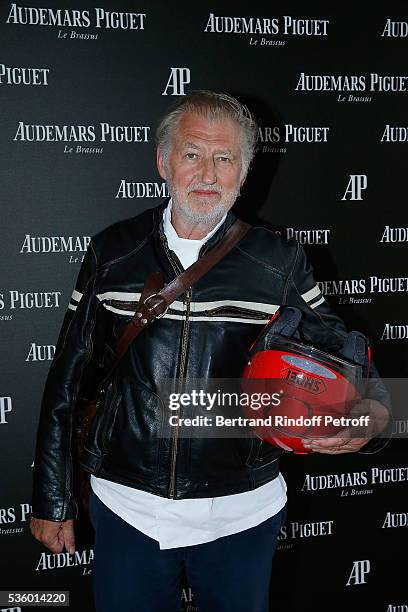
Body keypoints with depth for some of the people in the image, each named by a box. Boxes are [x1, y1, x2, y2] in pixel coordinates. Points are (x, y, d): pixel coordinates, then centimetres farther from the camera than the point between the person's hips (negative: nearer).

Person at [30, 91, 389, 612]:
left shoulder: (281, 262, -6)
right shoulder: (113, 253, -3)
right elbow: (67, 384, 1)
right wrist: (52, 501, 4)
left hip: (242, 514, 0)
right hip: (127, 509, 1)